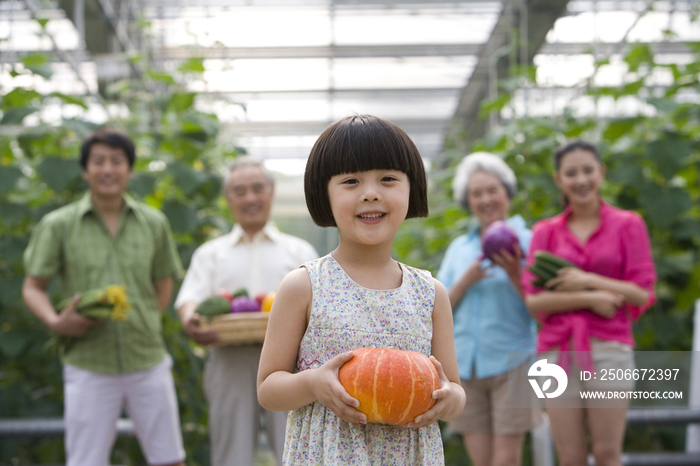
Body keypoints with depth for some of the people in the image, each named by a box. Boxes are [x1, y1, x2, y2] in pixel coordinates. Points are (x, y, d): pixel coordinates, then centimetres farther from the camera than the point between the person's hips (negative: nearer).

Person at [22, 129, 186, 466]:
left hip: (149, 363, 2)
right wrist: (55, 321, -17)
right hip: (89, 366, -2)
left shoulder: (154, 223, 6)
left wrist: (143, 329, 2)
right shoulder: (58, 225, -1)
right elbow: (32, 288, 2)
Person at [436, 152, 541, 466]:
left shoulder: (525, 242, 1)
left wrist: (515, 274, -19)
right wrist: (467, 279, -7)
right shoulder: (459, 248, 13)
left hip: (511, 360, -4)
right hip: (465, 364, 4)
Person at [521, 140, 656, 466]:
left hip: (609, 348, -1)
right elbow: (533, 300, 1)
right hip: (558, 350, 2)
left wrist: (588, 281, -8)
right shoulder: (545, 232, 10)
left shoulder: (628, 225, 7)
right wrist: (589, 300, -10)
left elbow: (643, 294, 0)